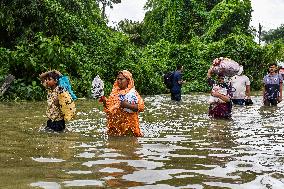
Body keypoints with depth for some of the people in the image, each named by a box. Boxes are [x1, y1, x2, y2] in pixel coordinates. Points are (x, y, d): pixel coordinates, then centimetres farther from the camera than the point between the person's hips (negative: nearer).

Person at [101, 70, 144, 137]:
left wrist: (128, 105, -22)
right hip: (115, 123, 5)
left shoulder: (133, 92, -4)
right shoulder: (115, 92, 13)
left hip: (128, 124, -5)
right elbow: (109, 107, 19)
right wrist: (104, 101, -1)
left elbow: (141, 107, -12)